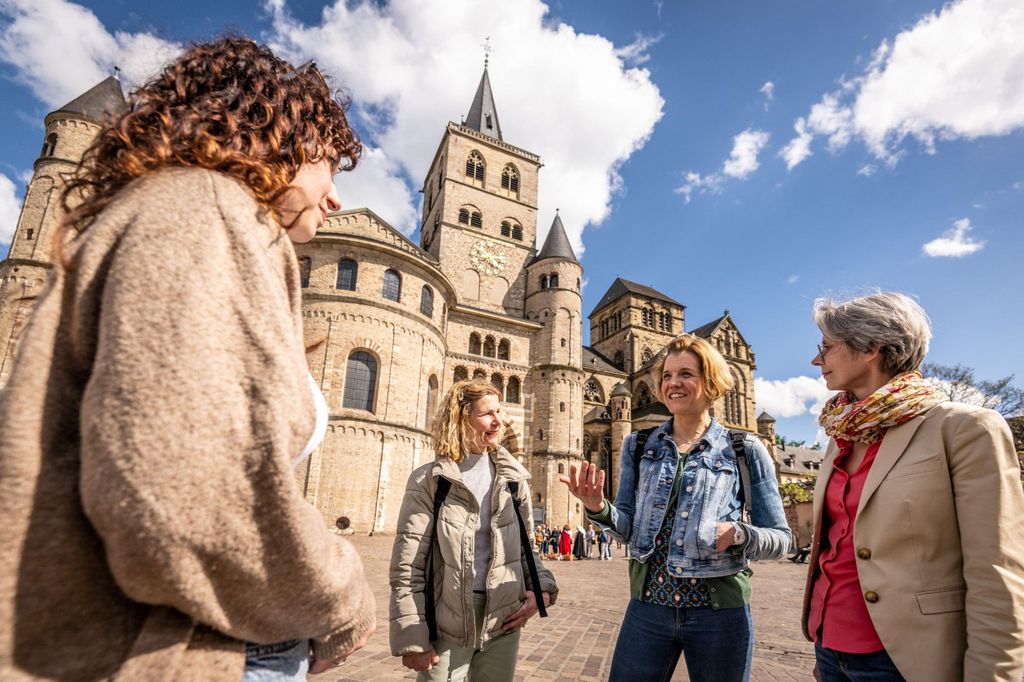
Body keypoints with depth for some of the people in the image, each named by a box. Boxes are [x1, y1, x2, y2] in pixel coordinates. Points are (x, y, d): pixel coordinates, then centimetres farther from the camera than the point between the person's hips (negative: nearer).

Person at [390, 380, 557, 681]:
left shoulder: (513, 477, 5)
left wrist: (541, 588, -4)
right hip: (446, 623, -3)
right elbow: (407, 564, -7)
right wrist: (412, 639, -10)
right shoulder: (429, 480, -6)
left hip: (503, 620, 3)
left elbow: (526, 545, 12)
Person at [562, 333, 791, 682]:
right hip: (647, 607, 2)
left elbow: (781, 538, 0)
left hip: (720, 614, -1)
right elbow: (629, 526, 3)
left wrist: (740, 535, -20)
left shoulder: (745, 451, -3)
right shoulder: (638, 447, 3)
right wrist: (599, 509, -18)